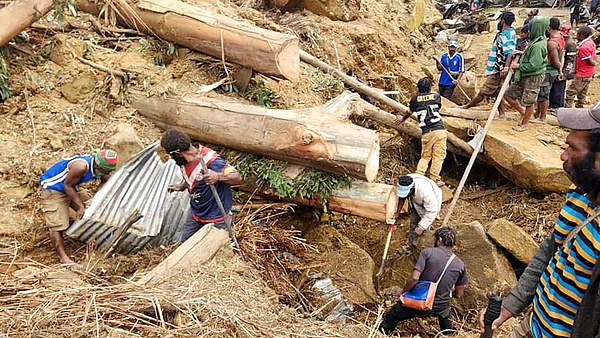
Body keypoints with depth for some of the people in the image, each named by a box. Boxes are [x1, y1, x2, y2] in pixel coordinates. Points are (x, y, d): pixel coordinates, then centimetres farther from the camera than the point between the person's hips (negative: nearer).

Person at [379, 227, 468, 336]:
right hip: (440, 309, 4)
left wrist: (403, 292, -4)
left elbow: (414, 278, -21)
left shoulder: (427, 252, -12)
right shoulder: (460, 265, -2)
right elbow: (458, 294, 7)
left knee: (392, 316, 19)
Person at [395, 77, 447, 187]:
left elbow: (409, 112, 27)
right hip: (440, 130, -1)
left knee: (425, 156, 14)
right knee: (438, 156, 2)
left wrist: (402, 119, 48)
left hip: (426, 133, 1)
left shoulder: (415, 99, 11)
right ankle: (434, 179, 0)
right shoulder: (436, 96, 12)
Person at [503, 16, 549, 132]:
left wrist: (519, 66, -14)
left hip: (533, 78, -10)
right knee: (508, 95, 10)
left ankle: (524, 124, 20)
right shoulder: (535, 41, 9)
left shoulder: (537, 46, -22)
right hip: (524, 77, 10)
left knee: (529, 103, 6)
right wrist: (522, 53, 9)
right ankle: (522, 111, 28)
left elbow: (533, 65, -25)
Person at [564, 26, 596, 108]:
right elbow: (594, 57, 13)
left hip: (582, 75, -10)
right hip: (589, 74, 10)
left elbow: (591, 62, -20)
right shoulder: (591, 42, 5)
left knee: (570, 92, -4)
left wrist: (594, 62, 1)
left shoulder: (584, 47, -25)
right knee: (582, 94, 18)